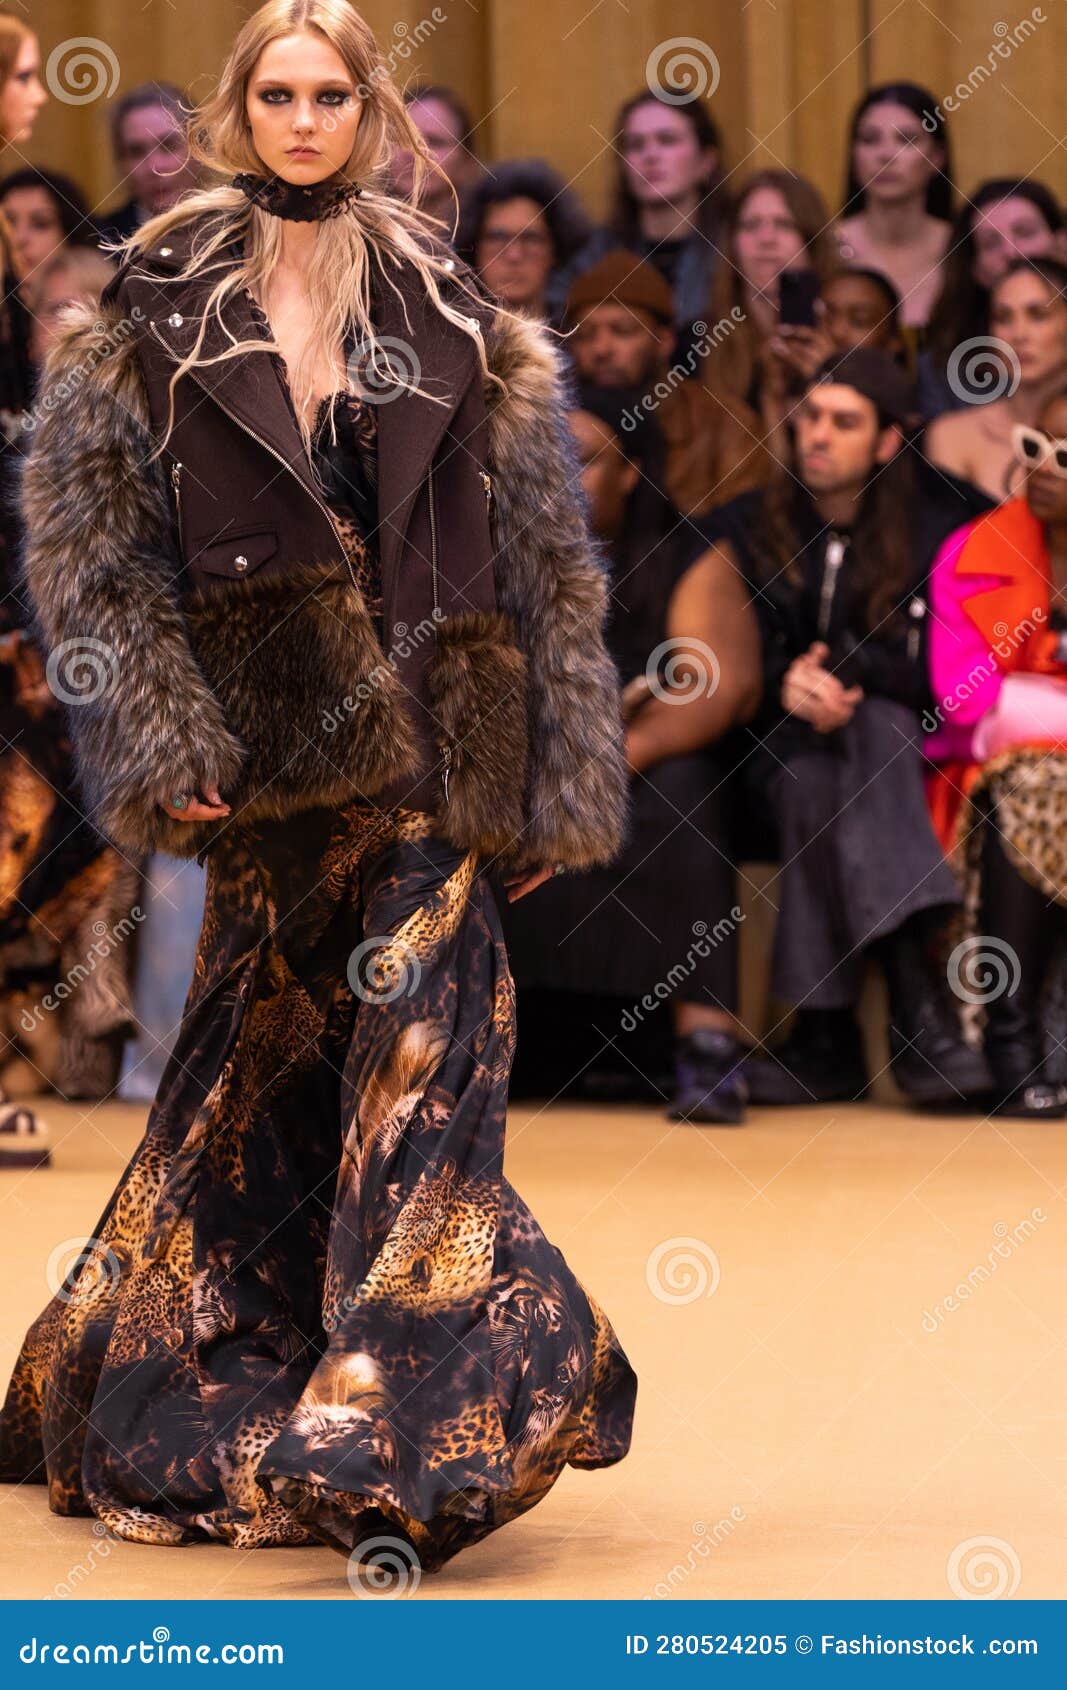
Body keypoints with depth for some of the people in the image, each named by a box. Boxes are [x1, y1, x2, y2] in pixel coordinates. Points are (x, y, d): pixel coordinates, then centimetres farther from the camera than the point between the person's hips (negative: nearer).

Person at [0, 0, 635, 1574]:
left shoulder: (448, 315, 7)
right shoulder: (161, 308, 5)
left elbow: (541, 557, 8)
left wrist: (549, 781, 3)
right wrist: (162, 734, -9)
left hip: (426, 748, 0)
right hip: (263, 745, 0)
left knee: (417, 1049, -8)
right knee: (267, 1065, 5)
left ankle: (393, 1416, -8)